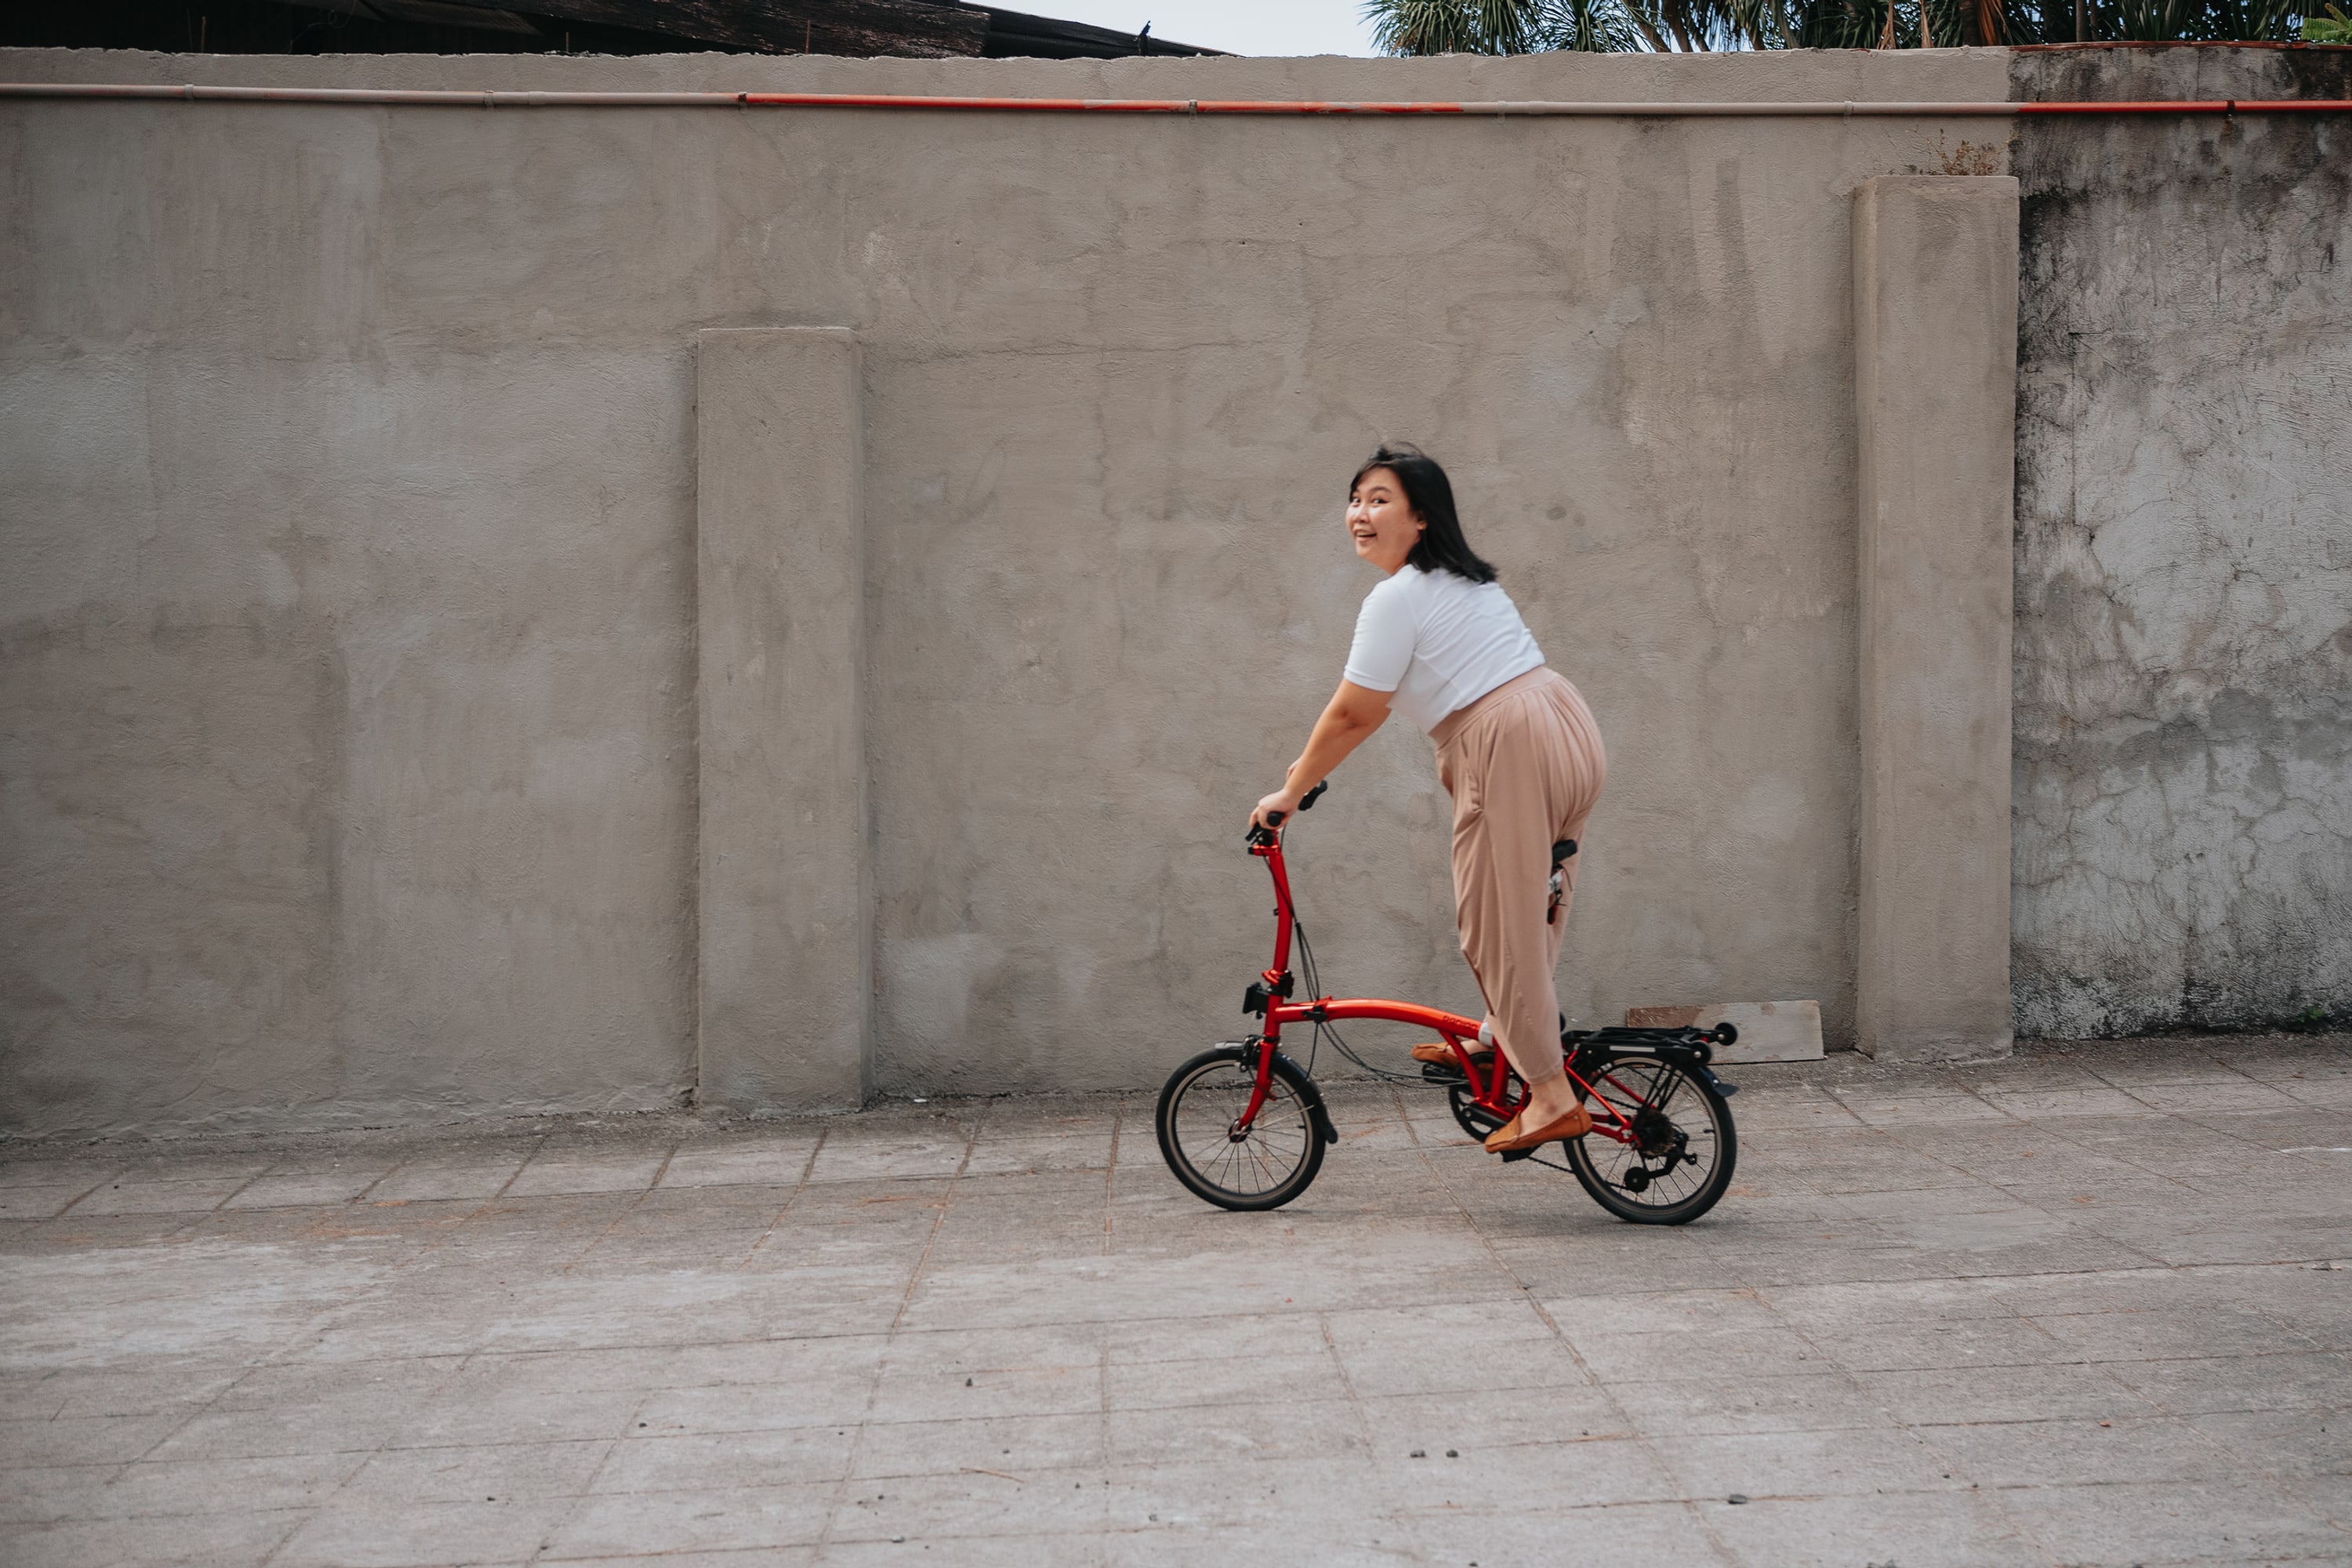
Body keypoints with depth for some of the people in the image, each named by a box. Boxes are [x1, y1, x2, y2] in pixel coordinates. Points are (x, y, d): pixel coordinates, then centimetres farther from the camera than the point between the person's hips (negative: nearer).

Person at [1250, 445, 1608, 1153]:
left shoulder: (1396, 598, -8)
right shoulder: (1459, 578, 22)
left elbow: (1353, 713, -7)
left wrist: (1292, 790, 3)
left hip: (1512, 746, -10)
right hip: (1571, 728, 10)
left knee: (1500, 927, -2)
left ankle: (1552, 1099, 2)